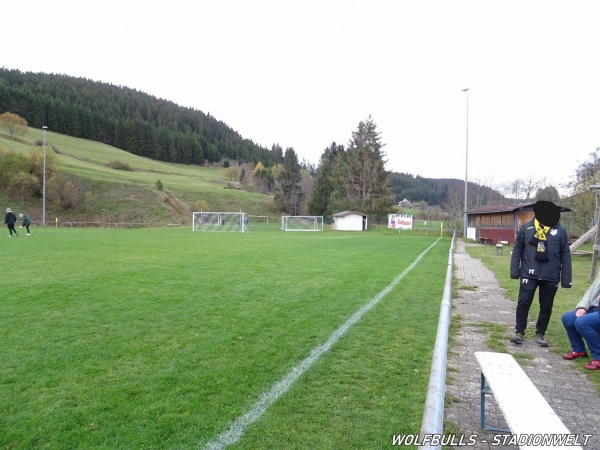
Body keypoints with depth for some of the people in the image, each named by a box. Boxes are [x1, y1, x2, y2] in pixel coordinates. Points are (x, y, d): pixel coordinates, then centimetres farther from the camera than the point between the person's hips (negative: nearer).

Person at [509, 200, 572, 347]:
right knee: (523, 303, 0)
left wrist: (566, 279, 1)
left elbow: (565, 255, 3)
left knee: (546, 306, 11)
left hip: (551, 277, 1)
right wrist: (514, 271, -2)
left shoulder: (559, 231, 0)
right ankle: (519, 331, 14)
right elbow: (517, 250, 3)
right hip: (529, 274, -1)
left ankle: (540, 334, 27)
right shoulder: (526, 228, -1)